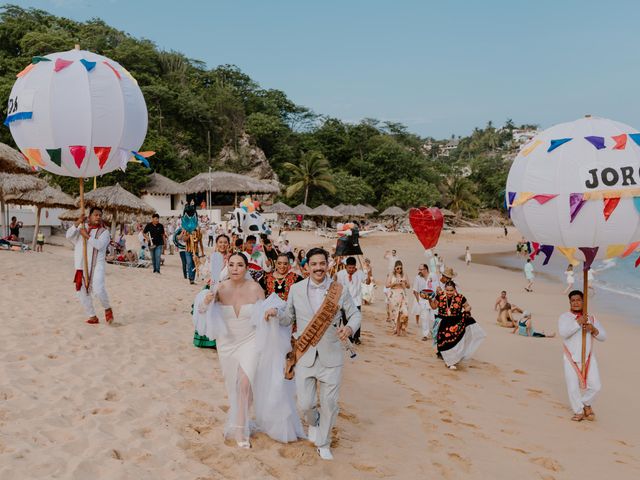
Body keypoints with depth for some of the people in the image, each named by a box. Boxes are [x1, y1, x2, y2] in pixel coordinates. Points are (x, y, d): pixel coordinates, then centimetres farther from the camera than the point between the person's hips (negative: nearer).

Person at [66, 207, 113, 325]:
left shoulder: (104, 232, 3)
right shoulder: (82, 227, 13)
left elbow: (99, 245, -14)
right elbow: (68, 236, -2)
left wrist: (87, 236, -17)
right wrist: (77, 223, -12)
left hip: (97, 265, -4)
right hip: (81, 265, 4)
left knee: (98, 289, -24)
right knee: (82, 292, 8)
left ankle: (107, 309, 3)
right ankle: (92, 317, 21)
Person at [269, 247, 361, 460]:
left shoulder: (339, 290, -5)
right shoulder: (296, 289, -1)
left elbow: (355, 314, 5)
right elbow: (288, 317, 10)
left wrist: (349, 328, -17)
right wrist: (274, 315, -11)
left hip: (331, 355, 0)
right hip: (305, 354, 1)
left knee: (329, 403, 7)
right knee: (305, 404, 1)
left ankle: (324, 444, 33)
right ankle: (313, 422, 39)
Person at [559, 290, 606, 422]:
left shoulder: (591, 318, 8)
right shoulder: (564, 317, -4)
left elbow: (603, 337, 6)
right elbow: (563, 332, -22)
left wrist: (593, 329, -14)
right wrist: (578, 322, -25)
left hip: (588, 358, 3)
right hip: (571, 359, -3)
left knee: (595, 386, 0)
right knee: (573, 387, 1)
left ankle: (586, 404, 29)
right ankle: (579, 411, 22)